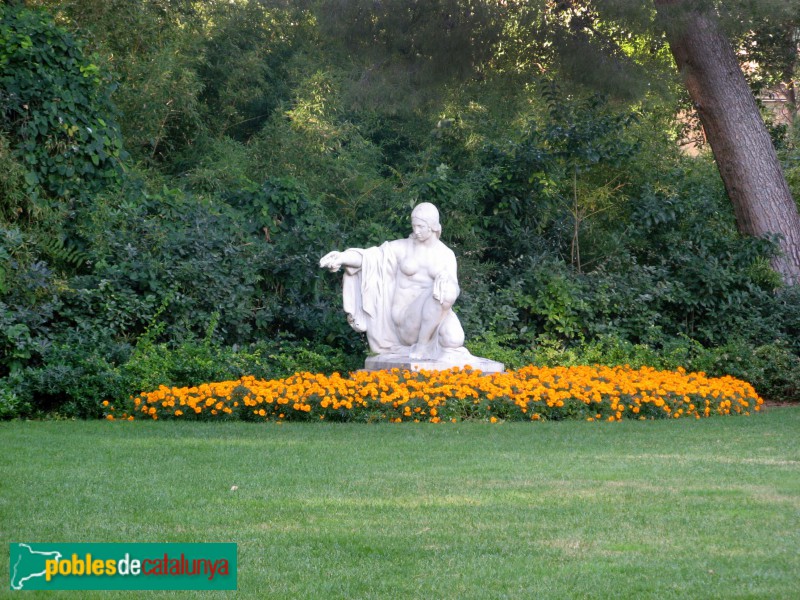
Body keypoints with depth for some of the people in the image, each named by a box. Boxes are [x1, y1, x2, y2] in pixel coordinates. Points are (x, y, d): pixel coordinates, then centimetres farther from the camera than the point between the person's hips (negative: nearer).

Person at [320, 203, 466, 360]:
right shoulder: (403, 247, 5)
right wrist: (342, 257, -28)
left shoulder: (447, 255, 9)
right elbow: (373, 256, -9)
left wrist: (445, 279, -30)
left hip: (434, 315, -1)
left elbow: (453, 288, -5)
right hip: (406, 316, 1)